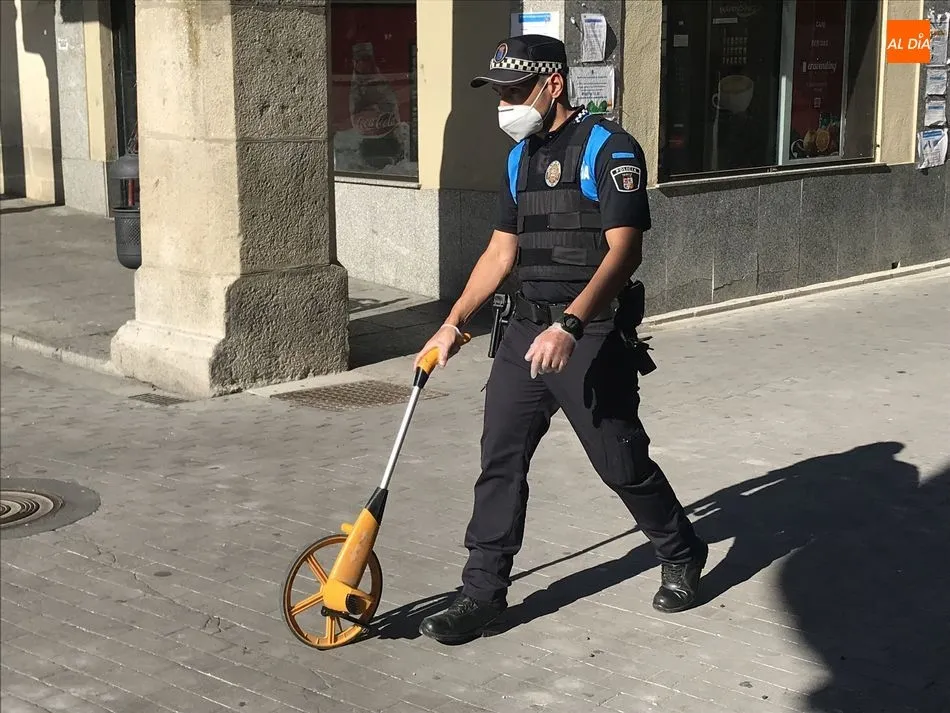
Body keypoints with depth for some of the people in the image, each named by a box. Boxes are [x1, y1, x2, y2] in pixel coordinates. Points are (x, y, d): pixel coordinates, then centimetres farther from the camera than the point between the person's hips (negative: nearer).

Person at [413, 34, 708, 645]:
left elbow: (623, 251, -20)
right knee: (500, 459, 4)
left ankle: (683, 558, 29)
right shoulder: (520, 159, 13)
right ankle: (483, 592, 12)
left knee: (622, 463, 4)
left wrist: (568, 326, -31)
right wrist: (454, 324, 17)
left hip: (591, 336, -7)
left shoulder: (609, 149, -11)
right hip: (528, 330, 7)